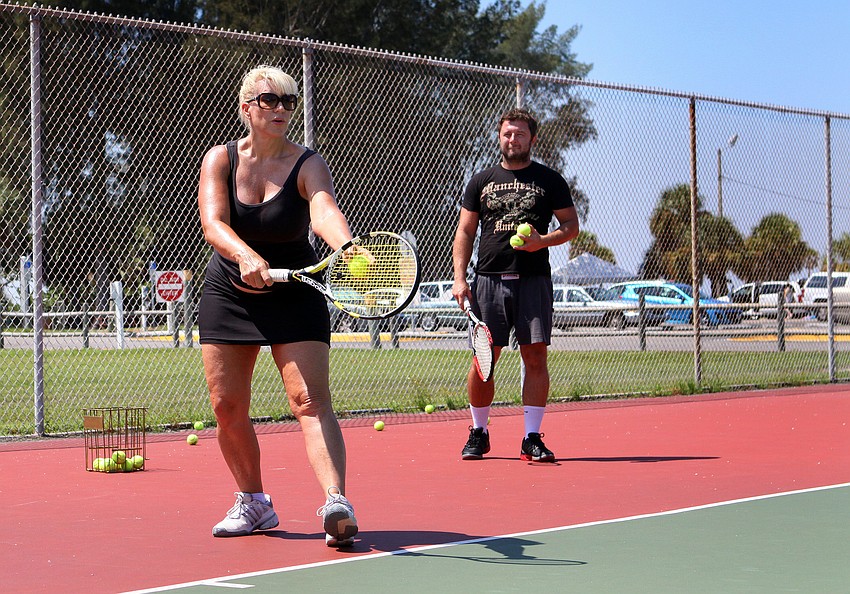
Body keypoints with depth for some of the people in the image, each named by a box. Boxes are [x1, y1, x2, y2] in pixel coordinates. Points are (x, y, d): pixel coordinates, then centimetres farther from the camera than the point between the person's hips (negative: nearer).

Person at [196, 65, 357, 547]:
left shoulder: (307, 165, -12)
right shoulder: (220, 160, -7)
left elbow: (326, 211, -34)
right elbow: (213, 223, -23)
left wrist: (346, 246, -57)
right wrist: (246, 256, -45)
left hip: (295, 296, -3)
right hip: (228, 294, 3)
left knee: (311, 399, -17)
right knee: (227, 406, 3)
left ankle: (337, 503, -29)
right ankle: (254, 503, 22)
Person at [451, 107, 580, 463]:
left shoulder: (550, 181, 9)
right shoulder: (481, 182, 14)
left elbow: (571, 226, 9)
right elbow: (465, 233, 13)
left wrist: (544, 240, -11)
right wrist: (459, 277, 1)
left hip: (533, 280, -1)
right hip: (489, 279, 1)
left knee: (535, 356, -7)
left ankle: (532, 439, -2)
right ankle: (478, 434, 14)